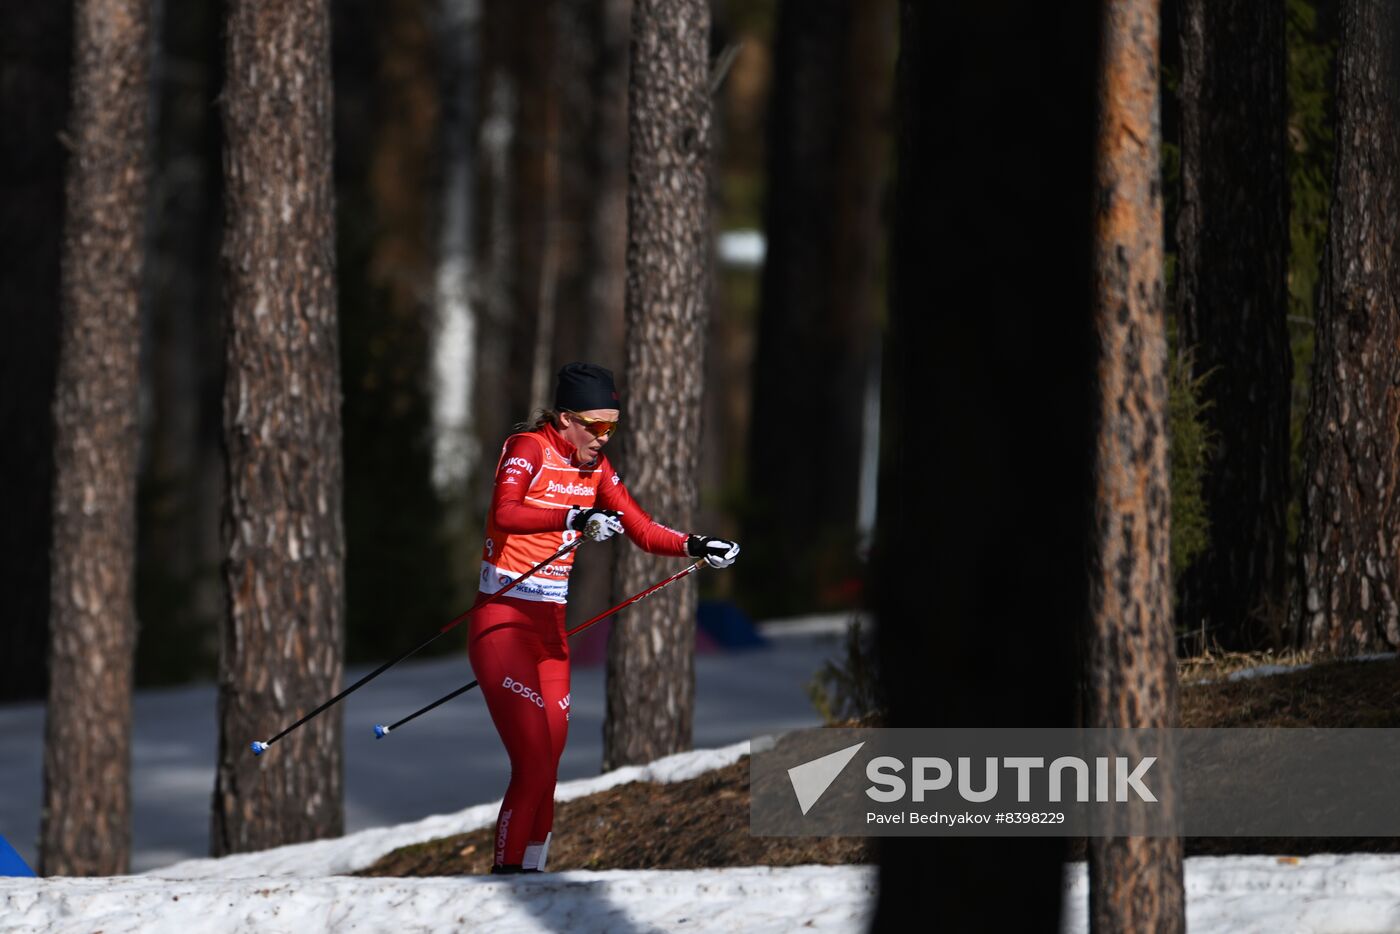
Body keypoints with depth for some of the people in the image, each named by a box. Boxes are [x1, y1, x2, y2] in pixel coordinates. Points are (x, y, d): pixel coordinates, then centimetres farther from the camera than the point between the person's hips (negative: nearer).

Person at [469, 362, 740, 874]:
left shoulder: (595, 466, 11)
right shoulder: (528, 449, -11)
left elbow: (642, 530, 15)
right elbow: (506, 513, -30)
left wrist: (697, 546, -2)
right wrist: (576, 517, -44)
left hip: (550, 630, 8)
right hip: (503, 626, -8)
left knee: (546, 773, 5)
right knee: (534, 766, -15)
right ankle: (505, 876, -11)